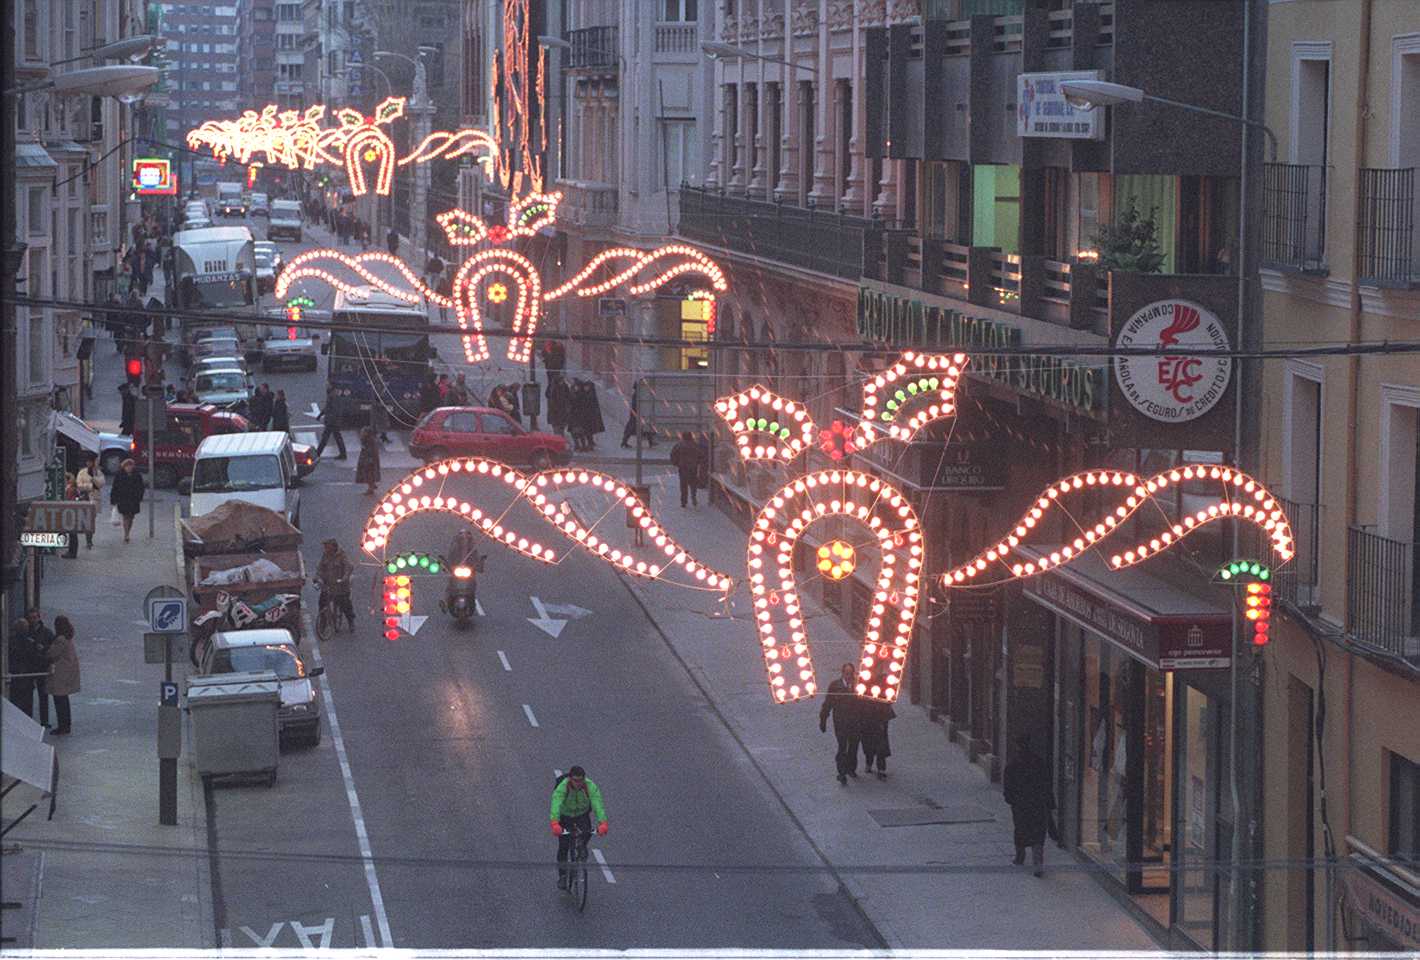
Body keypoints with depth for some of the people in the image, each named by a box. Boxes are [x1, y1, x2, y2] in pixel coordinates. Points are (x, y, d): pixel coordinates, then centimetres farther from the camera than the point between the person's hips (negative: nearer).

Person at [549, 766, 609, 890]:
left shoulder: (590, 787, -29)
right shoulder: (562, 787, -34)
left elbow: (598, 805, -39)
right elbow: (556, 805, -48)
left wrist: (603, 823, -55)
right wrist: (555, 824, -64)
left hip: (582, 814, 2)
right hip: (565, 816, -2)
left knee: (587, 832, -24)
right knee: (563, 847, -7)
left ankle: (582, 847, 10)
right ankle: (562, 876, 10)